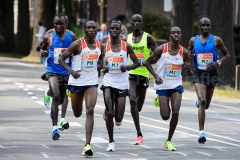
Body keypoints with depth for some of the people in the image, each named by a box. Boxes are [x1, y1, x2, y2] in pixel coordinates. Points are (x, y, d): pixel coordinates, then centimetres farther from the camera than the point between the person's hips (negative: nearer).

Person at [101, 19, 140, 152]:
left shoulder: (126, 46, 0)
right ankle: (111, 142, 3)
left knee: (118, 118, -1)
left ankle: (118, 118, 39)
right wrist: (103, 68, -12)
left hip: (122, 84, 0)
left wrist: (128, 68, -15)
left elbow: (137, 63, 6)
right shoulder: (104, 46, 1)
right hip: (108, 82, 0)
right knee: (109, 113, -15)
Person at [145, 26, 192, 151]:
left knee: (175, 112, -16)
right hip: (163, 86, -2)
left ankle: (169, 141, 0)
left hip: (176, 85, 2)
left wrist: (188, 69, -19)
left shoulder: (184, 52, -3)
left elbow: (190, 73, 5)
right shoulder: (161, 49, -10)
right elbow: (148, 62, 0)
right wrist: (155, 76, -14)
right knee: (165, 116, -6)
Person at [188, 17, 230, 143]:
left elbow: (227, 55, 5)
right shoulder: (193, 40, 2)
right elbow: (189, 54, 16)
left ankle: (199, 103, 54)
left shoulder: (216, 40, -2)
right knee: (202, 101, -20)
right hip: (199, 74, -1)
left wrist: (218, 63, -13)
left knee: (206, 105, 14)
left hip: (212, 74, 1)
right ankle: (201, 132, -20)